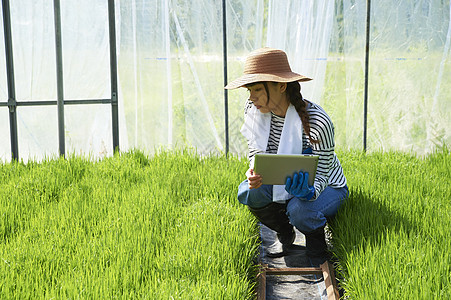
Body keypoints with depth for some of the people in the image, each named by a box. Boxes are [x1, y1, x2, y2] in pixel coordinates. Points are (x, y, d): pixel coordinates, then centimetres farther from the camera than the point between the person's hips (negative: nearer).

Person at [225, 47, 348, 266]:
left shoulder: (317, 123, -32)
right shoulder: (253, 109, -15)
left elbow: (320, 176, -25)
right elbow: (255, 152, -4)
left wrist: (307, 192, -49)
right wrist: (254, 173, -29)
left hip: (326, 187, -5)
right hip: (281, 183, 5)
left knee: (300, 211, -36)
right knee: (248, 192, -25)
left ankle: (316, 245, 2)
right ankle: (284, 233, 7)